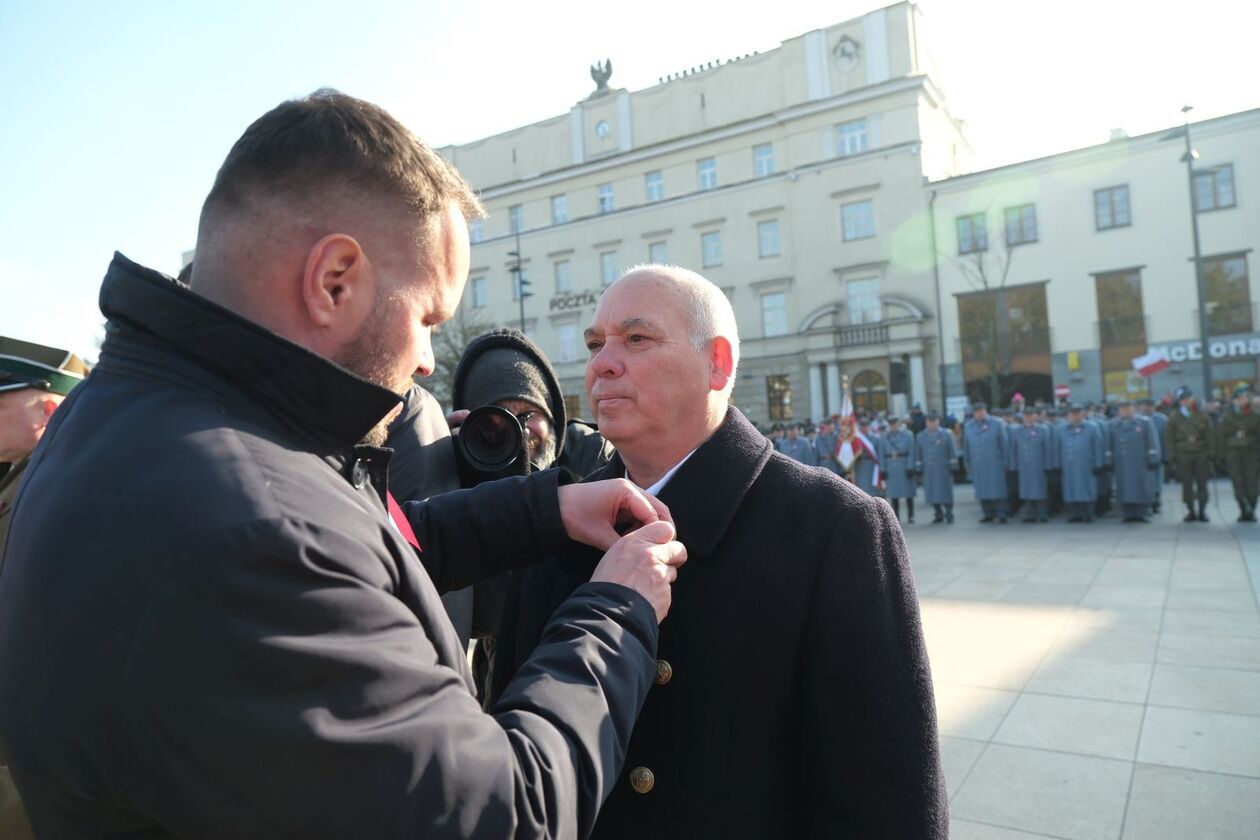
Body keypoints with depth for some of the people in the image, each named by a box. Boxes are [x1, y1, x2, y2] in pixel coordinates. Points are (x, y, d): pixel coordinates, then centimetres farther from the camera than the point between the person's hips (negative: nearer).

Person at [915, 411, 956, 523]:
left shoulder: (947, 434, 0)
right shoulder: (920, 436, 7)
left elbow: (953, 452, 0)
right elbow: (918, 454, 10)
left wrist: (952, 466, -4)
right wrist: (918, 468, 7)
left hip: (943, 469, -3)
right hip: (928, 470, 3)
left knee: (946, 492, -1)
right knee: (932, 493, 4)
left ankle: (949, 516, 9)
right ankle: (938, 515, 18)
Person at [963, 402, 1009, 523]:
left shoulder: (997, 424, -3)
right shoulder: (968, 426, 7)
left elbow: (1004, 444, 0)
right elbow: (966, 446, 12)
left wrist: (1005, 461, -1)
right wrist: (968, 462, 12)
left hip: (995, 464, -3)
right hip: (977, 466, 3)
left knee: (998, 489, -2)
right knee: (982, 490, 7)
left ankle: (1001, 514, 5)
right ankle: (989, 514, 18)